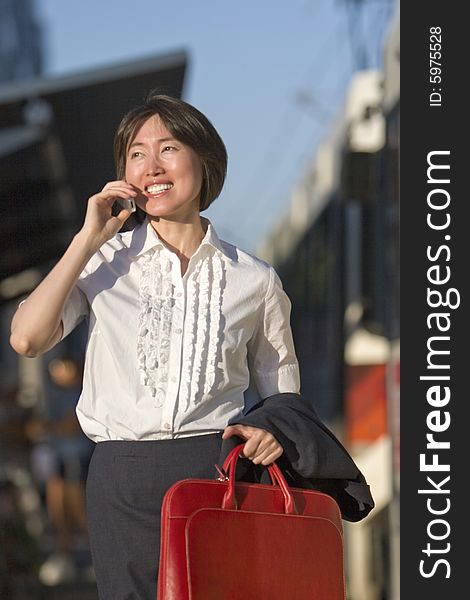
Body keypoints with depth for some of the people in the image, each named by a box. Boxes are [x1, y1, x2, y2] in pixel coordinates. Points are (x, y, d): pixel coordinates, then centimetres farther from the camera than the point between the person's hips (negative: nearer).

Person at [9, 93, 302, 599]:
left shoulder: (254, 280, 9)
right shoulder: (106, 262, 9)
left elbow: (283, 395, 17)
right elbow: (27, 338, -7)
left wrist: (275, 433, -6)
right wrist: (88, 240, -2)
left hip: (217, 470, 0)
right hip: (123, 478, 0)